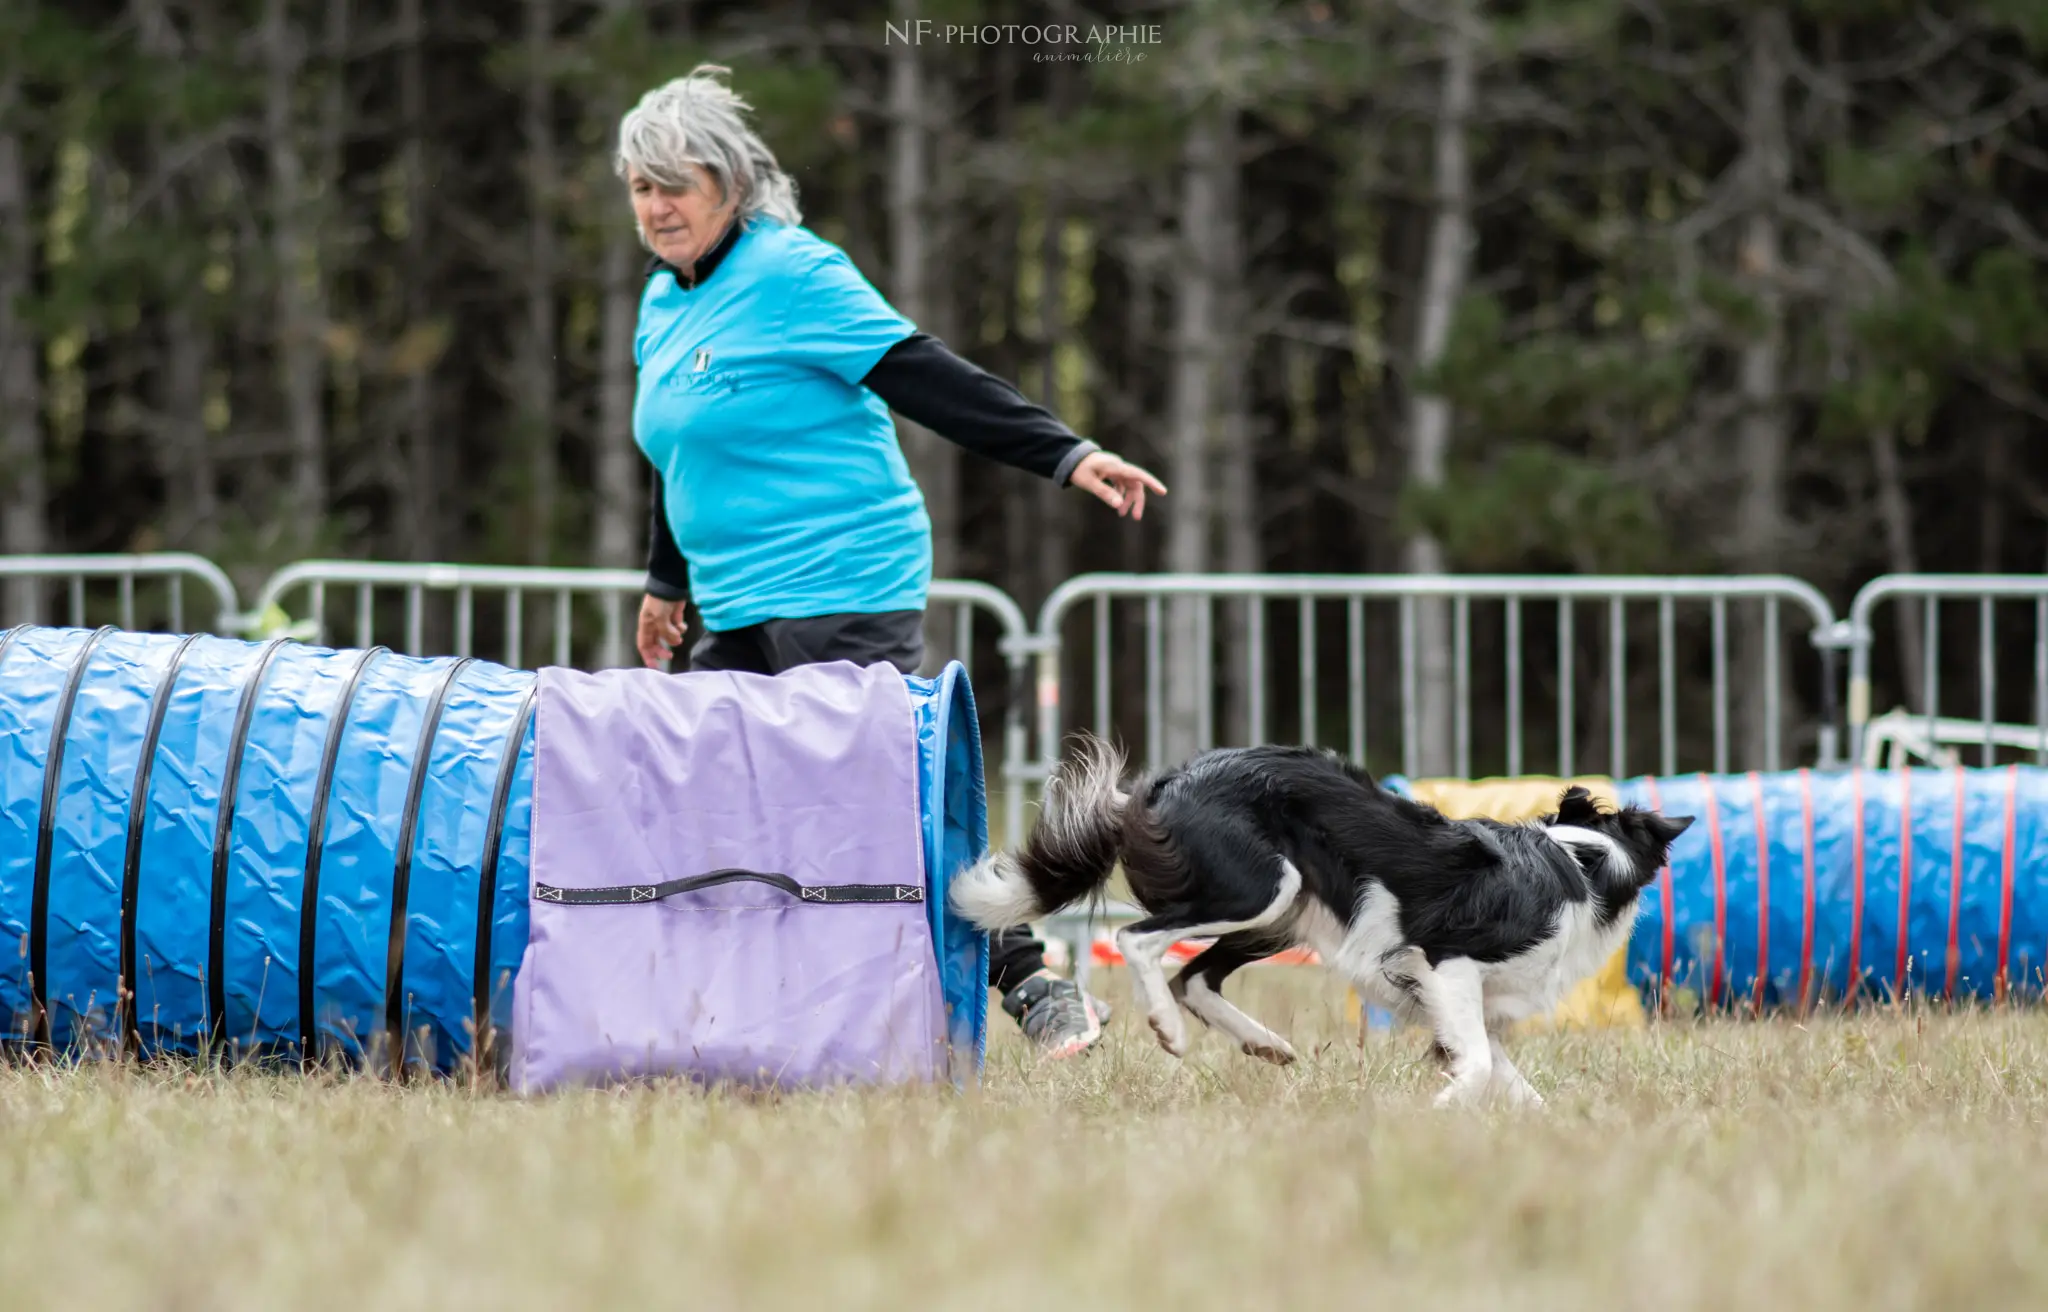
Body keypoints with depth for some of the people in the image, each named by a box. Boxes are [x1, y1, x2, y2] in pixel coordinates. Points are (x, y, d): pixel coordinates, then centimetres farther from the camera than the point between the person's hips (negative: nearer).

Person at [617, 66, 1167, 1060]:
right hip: (740, 614, 8)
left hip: (842, 596, -8)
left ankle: (1033, 987, -8)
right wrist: (668, 581, 36)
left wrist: (1065, 456, -22)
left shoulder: (791, 274, -11)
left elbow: (932, 382, -15)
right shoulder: (663, 304, 14)